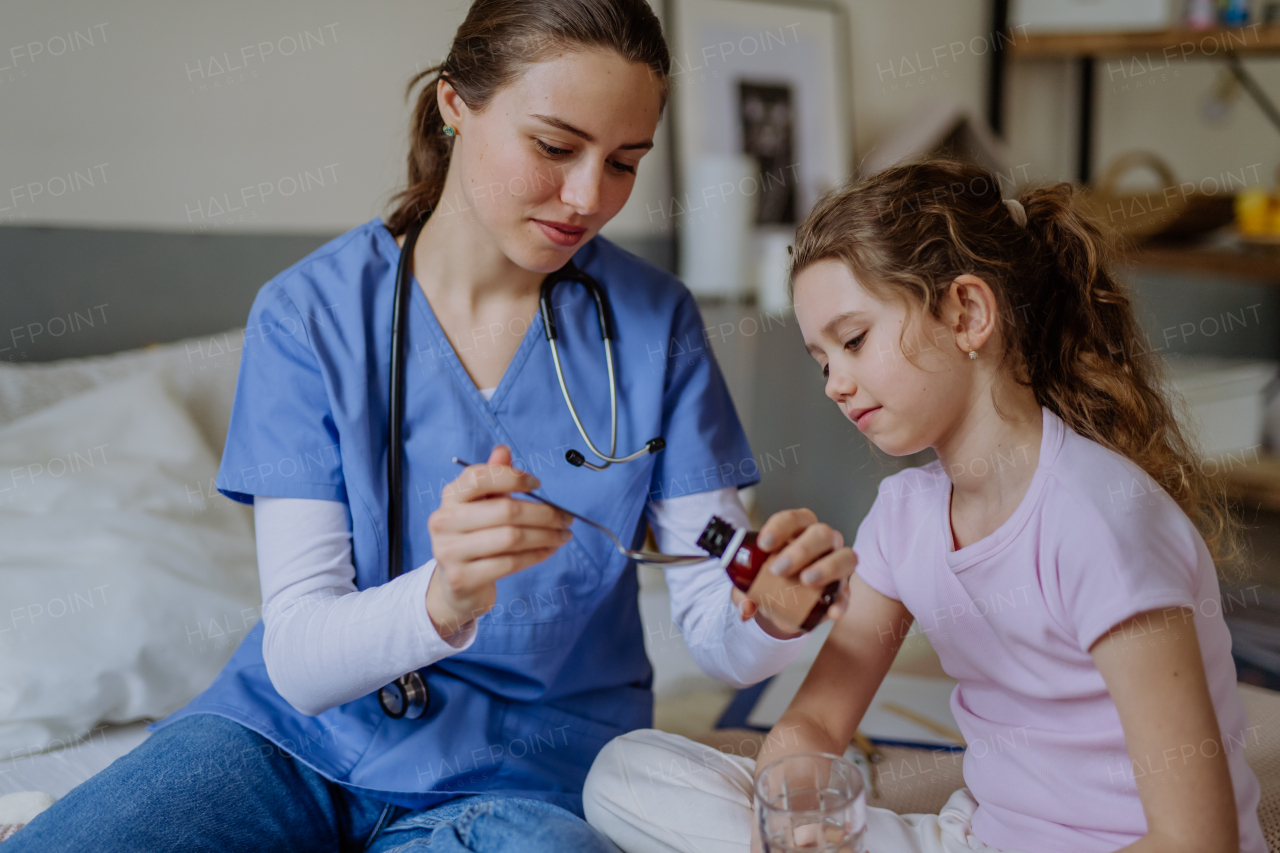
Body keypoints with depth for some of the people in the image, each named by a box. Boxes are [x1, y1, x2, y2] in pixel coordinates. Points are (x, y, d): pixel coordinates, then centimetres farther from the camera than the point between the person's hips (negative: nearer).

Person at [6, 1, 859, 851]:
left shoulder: (654, 321, -6)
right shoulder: (310, 312, -9)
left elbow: (722, 641, -6)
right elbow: (297, 661, -15)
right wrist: (443, 597, -36)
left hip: (520, 773, 0)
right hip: (294, 739, 1)